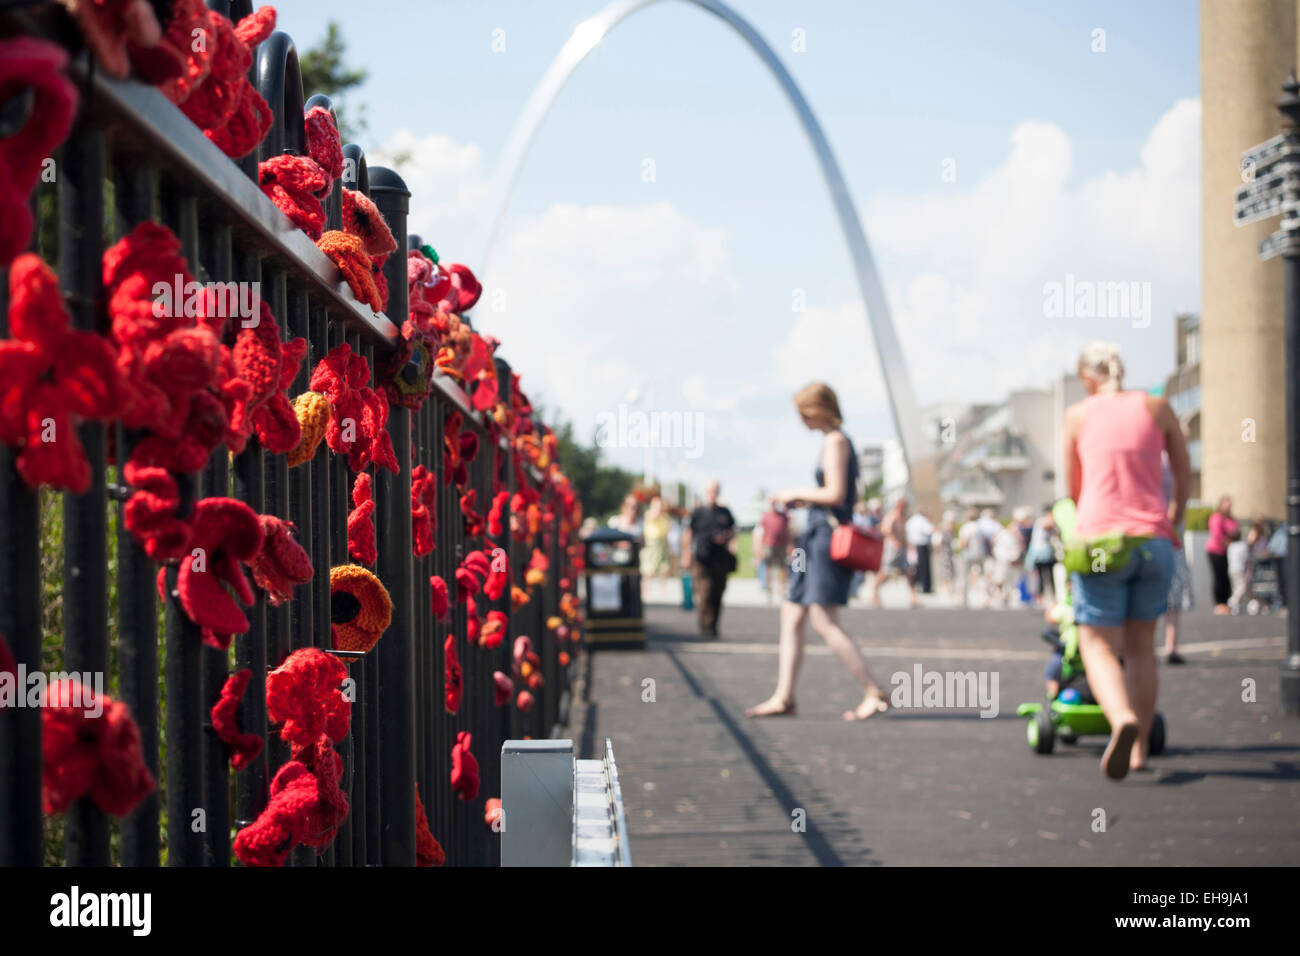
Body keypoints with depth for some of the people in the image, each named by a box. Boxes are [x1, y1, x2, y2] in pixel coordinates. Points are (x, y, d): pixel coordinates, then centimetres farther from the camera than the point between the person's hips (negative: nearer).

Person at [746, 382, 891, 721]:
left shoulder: (834, 442, -11)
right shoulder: (837, 441, 18)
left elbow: (835, 494, -18)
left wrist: (798, 494, -5)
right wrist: (802, 500, 15)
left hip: (828, 537, -10)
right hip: (818, 538, 10)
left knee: (824, 622, -12)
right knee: (791, 616, 9)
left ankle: (874, 693, -12)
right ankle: (783, 697, 10)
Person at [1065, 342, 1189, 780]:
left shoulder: (1078, 415, 6)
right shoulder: (1156, 407, 8)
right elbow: (1184, 474, 17)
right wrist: (1174, 520, 34)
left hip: (1100, 541, -2)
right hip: (1154, 541, 2)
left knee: (1098, 645, 0)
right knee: (1141, 644, 17)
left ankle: (1122, 718, -29)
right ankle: (1139, 746, 14)